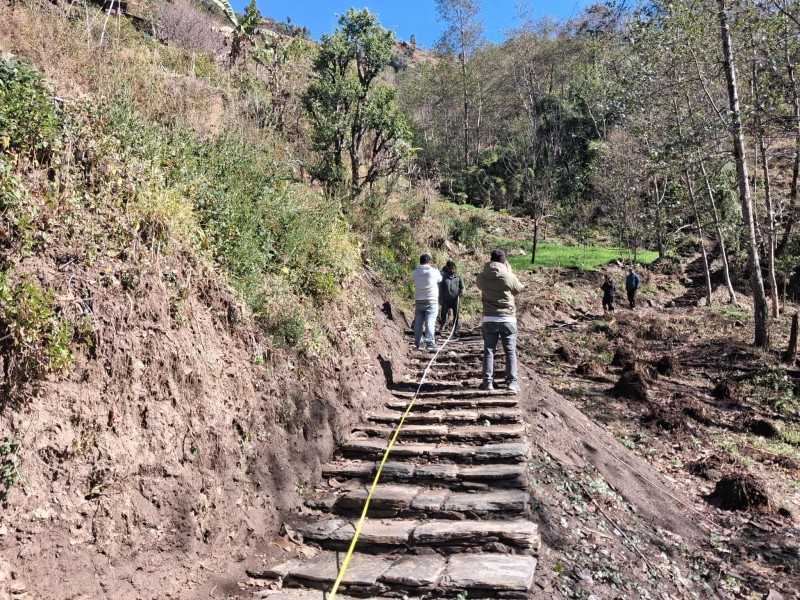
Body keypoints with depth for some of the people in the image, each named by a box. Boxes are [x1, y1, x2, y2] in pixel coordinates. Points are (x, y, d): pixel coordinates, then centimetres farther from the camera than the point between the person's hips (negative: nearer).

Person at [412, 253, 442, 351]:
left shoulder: (415, 272, 1)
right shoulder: (434, 271, -7)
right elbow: (439, 279, 11)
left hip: (419, 301, 4)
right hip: (431, 301, -4)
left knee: (418, 322, 8)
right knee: (430, 322, -4)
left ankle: (418, 343, 12)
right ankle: (430, 343, -6)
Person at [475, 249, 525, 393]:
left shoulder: (481, 277, -3)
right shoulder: (509, 277, -11)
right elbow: (519, 289, 8)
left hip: (489, 319, 2)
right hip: (508, 319, -2)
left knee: (489, 351, 9)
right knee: (510, 351, 8)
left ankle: (488, 382, 9)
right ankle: (512, 382, 9)